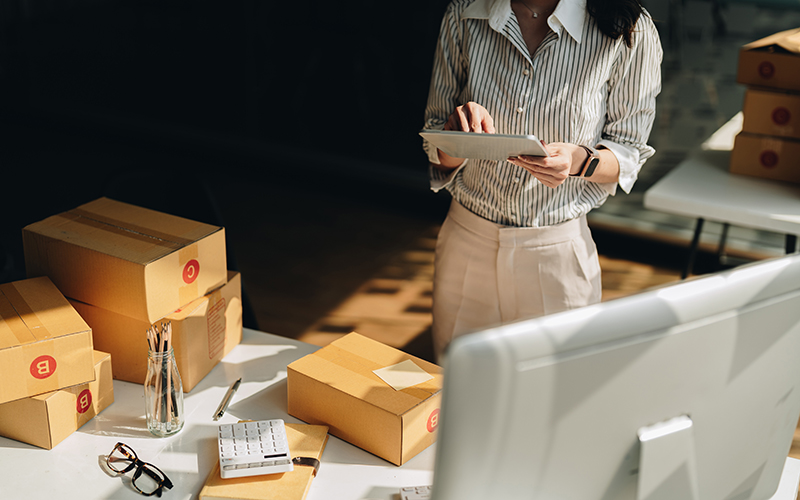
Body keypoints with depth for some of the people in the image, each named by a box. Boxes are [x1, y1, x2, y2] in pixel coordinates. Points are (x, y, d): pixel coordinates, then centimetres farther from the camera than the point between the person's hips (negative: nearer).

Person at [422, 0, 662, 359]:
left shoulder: (630, 32, -13)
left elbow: (629, 152, -3)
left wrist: (579, 161, -25)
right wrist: (458, 134, -23)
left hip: (557, 253, -2)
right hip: (467, 242, 2)